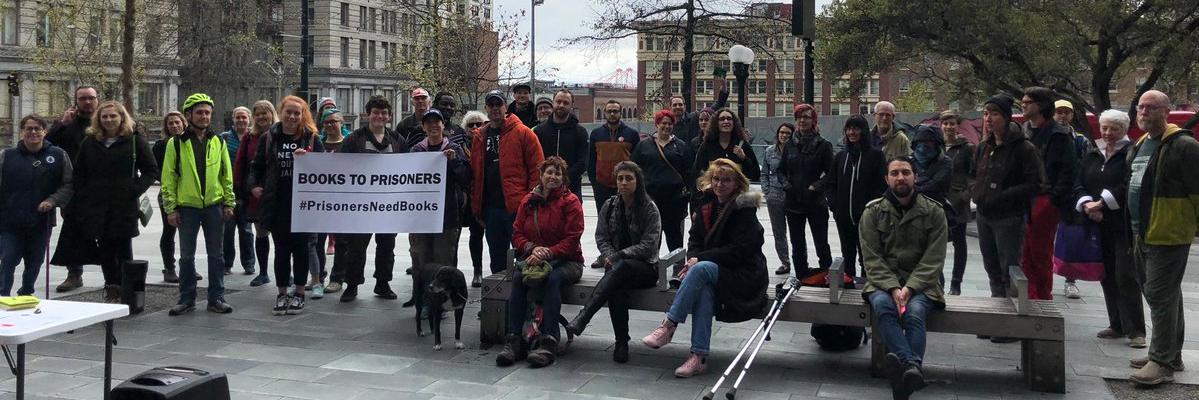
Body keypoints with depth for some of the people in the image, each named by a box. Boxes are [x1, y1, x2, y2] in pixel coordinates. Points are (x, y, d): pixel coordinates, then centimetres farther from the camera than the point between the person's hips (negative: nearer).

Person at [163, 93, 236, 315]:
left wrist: (229, 203, 3)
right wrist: (170, 208, -5)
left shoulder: (218, 142, 7)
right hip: (187, 206, -2)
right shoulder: (176, 143, 0)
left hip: (214, 205, 2)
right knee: (186, 256, 7)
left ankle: (216, 297, 15)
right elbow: (168, 177, -1)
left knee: (216, 254, 7)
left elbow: (227, 174, 10)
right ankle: (186, 298, 17)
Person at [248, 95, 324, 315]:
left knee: (301, 248, 5)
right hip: (278, 204, 2)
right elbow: (257, 166, 16)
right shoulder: (269, 138, 7)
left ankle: (299, 293, 15)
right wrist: (254, 185, 1)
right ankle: (282, 293, 16)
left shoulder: (311, 138, 2)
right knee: (281, 249, 7)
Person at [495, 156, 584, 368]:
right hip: (532, 258, 3)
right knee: (518, 277, -29)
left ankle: (548, 342, -38)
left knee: (552, 278, -35)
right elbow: (517, 234, 9)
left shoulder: (570, 202, -1)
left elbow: (571, 241, -8)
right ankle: (514, 339, -31)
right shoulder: (528, 201, 12)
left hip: (566, 260, -3)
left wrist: (547, 253, -21)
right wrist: (532, 248, -12)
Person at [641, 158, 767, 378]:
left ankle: (669, 325, -30)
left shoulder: (745, 208, -9)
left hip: (743, 273, -5)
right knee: (703, 289, -31)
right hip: (711, 271, 5)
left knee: (702, 268, -33)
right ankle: (699, 357, -36)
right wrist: (692, 258, -9)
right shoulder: (706, 205, 11)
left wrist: (700, 259, -18)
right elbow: (695, 237, 15)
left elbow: (740, 250, -16)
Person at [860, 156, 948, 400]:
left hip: (920, 284, -1)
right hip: (883, 282, 1)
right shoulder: (873, 212, 3)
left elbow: (933, 260, -4)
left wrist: (909, 288, -18)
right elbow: (872, 258, -3)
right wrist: (893, 288, -18)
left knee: (915, 313, -32)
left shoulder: (934, 212, 2)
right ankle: (912, 366, -50)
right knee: (883, 305, -33)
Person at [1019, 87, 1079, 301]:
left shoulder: (1059, 135, -5)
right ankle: (1031, 297, 14)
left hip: (1046, 200, -6)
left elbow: (1068, 170, -8)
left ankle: (1043, 298, 7)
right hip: (1024, 199, 6)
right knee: (1026, 253, 6)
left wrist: (1056, 199, -15)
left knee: (1041, 252, -2)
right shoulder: (1023, 131, 15)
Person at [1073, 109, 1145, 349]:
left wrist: (1101, 202, -19)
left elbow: (1127, 187, -17)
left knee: (1126, 277, -8)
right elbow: (1079, 185, 8)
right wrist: (1087, 205, -9)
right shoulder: (1092, 155, 13)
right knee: (1107, 277, 10)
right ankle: (1117, 326, 20)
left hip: (1124, 226, -6)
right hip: (1099, 226, 6)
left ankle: (1135, 331, -4)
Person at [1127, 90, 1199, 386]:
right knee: (1162, 296, 16)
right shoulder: (1140, 145, 16)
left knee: (1160, 297, -8)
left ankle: (1162, 363, -3)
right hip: (1143, 236, 9)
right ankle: (1171, 355, 26)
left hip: (1168, 237, -9)